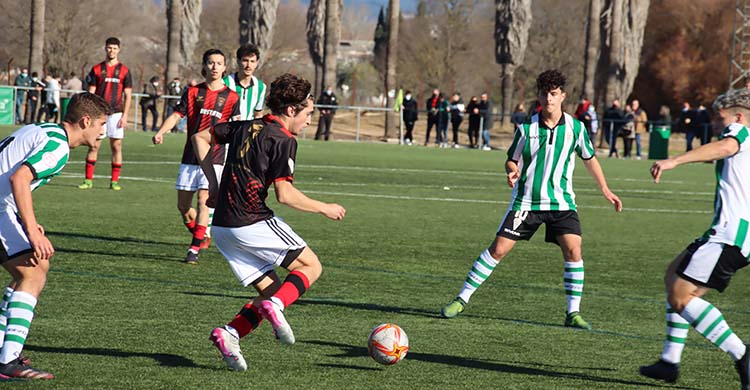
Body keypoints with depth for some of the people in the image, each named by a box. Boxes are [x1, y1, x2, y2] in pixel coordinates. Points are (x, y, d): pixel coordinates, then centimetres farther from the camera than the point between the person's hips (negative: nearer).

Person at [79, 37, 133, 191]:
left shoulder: (124, 71, 5)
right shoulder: (97, 69, 7)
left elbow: (128, 95, 4)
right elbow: (91, 93, 6)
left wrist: (125, 116, -5)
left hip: (116, 113, 0)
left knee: (116, 146, -1)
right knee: (94, 146, -1)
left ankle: (114, 181, 4)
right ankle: (88, 180, 3)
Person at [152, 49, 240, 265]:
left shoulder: (231, 97, 2)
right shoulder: (193, 92, 7)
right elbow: (176, 115, 4)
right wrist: (160, 132, -12)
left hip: (213, 158, -3)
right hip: (190, 157, 3)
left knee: (203, 200, -15)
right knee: (183, 205, 4)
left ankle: (194, 249, -11)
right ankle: (201, 238, 27)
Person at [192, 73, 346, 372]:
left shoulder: (245, 127, 14)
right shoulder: (284, 141, -9)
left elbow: (200, 138, 22)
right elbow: (284, 194, -16)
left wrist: (214, 184, 20)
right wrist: (325, 209, -3)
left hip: (222, 228, 8)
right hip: (253, 224, -8)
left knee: (273, 290, 14)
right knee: (311, 266, 8)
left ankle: (230, 334, -7)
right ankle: (275, 306, -17)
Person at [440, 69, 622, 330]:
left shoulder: (575, 127, -1)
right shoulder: (526, 127, -4)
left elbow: (589, 159, 14)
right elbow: (512, 160, 6)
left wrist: (605, 189, 14)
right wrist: (512, 171, -17)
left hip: (561, 202, 1)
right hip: (526, 200, -1)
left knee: (573, 250, -17)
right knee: (498, 249, -5)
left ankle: (573, 313, -6)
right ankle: (461, 300, 5)